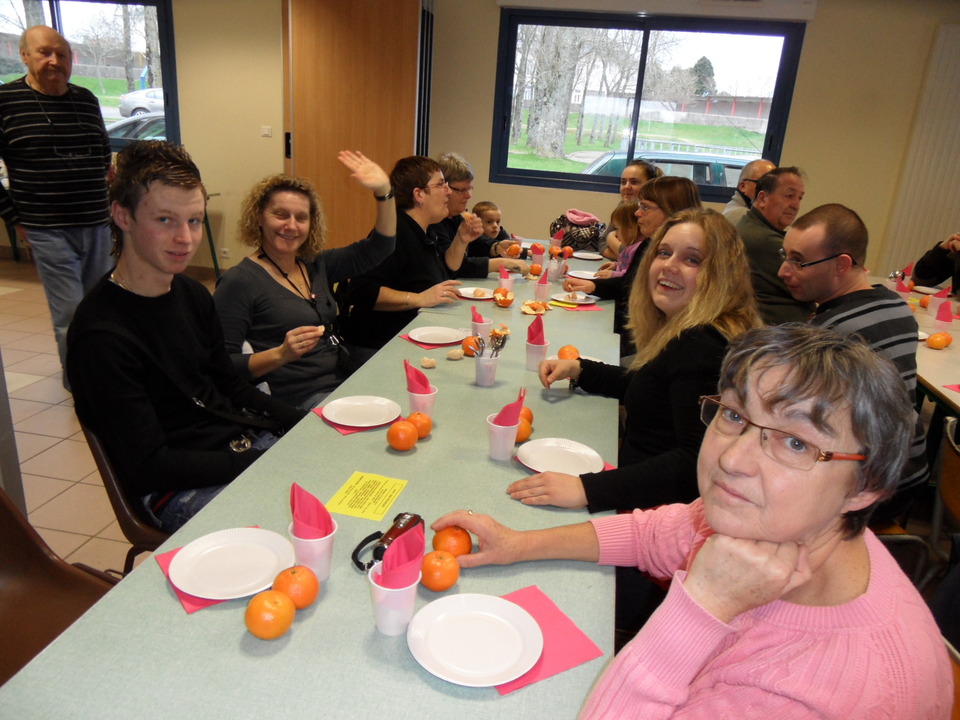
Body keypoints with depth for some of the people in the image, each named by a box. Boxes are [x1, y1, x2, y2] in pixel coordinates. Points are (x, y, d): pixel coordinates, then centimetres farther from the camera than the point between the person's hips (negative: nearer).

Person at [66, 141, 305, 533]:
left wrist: (308, 425, -1)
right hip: (180, 489, -7)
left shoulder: (192, 294, 6)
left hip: (248, 443, 8)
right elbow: (148, 467, -17)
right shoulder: (100, 335, -17)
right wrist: (259, 464, -20)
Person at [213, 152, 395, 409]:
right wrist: (281, 354, -25)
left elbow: (378, 248, 14)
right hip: (299, 402, -7)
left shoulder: (316, 265, 14)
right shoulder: (238, 282, -6)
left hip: (344, 384, 7)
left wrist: (384, 192, 2)